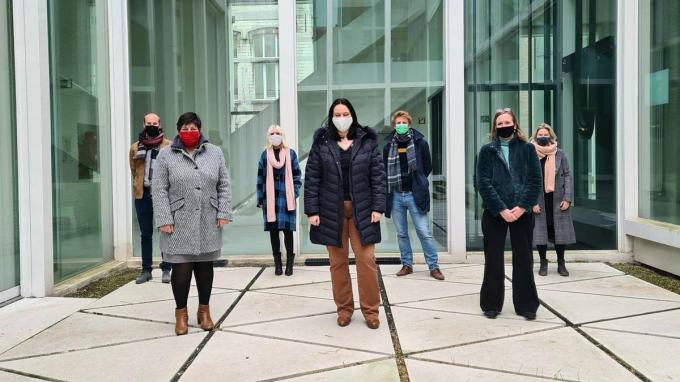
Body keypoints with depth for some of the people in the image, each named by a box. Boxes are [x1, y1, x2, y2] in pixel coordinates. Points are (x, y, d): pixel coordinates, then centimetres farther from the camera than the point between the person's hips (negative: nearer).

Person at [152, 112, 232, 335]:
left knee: (205, 266, 10)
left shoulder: (215, 153, 7)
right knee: (181, 268, 0)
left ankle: (204, 310, 25)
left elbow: (223, 185, 7)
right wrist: (164, 219, -10)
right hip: (179, 223, -2)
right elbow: (159, 190, -3)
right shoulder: (166, 155, 1)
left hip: (208, 223, 2)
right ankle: (181, 314, 18)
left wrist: (223, 212, -2)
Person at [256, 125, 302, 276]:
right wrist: (260, 199, 4)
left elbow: (296, 176, 4)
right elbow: (260, 178, 8)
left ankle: (290, 262, 9)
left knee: (288, 229, -1)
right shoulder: (265, 155, 7)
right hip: (270, 199, 2)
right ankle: (277, 262, 15)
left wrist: (294, 194, -6)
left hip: (286, 198, -2)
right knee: (273, 229, 6)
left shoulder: (290, 153, 4)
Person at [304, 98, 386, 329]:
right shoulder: (321, 143, 3)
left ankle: (370, 310, 12)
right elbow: (311, 178, 2)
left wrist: (378, 207, -5)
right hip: (332, 211, 1)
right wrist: (312, 210, -4)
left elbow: (378, 175, 2)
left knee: (366, 260, -1)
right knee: (338, 262, 7)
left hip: (361, 210, 0)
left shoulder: (367, 141, 3)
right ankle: (344, 308, 21)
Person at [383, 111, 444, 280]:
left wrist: (418, 183, 7)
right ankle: (407, 265, 21)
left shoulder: (420, 142, -1)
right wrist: (391, 185, 6)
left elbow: (427, 167, 7)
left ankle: (433, 266, 7)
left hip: (414, 194, -3)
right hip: (395, 195, 3)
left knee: (424, 232, -2)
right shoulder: (388, 145, 5)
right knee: (401, 233, 10)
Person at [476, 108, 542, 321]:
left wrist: (521, 207, -13)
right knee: (493, 260, 5)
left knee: (523, 259, 7)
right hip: (494, 213, 0)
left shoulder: (527, 149, 6)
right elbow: (483, 183, -5)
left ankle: (526, 305, 17)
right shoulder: (487, 151, 4)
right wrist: (501, 209, -14)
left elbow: (535, 181, -1)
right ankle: (491, 305, 16)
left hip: (522, 212, 1)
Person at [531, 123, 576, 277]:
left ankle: (561, 263, 20)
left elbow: (567, 176, 2)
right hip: (539, 201, -1)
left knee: (561, 231, 5)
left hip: (558, 199, 1)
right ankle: (543, 263, 18)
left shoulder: (560, 154, 4)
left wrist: (567, 199, -7)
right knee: (540, 231, 2)